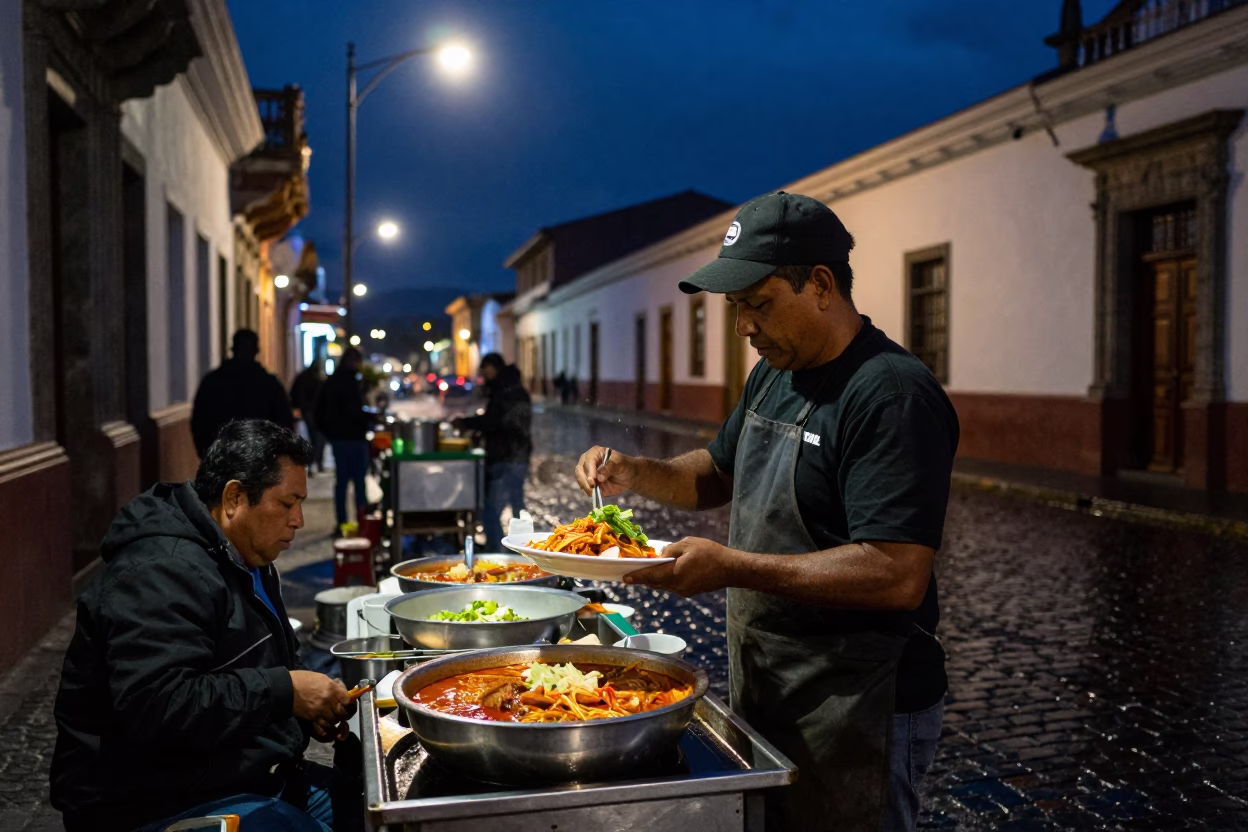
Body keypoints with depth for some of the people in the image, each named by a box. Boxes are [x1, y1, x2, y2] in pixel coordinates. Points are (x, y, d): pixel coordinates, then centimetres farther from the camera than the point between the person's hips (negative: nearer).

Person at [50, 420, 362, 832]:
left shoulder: (247, 563, 13)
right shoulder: (162, 572, -21)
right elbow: (154, 706, -32)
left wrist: (313, 705, 5)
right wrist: (284, 691, -26)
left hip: (251, 779, 10)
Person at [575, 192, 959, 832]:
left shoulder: (891, 395, -23)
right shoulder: (773, 376, 7)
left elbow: (899, 576, -30)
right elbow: (719, 476, 21)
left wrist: (731, 567, -30)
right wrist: (635, 473, 1)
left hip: (856, 714, -8)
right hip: (765, 695, 9)